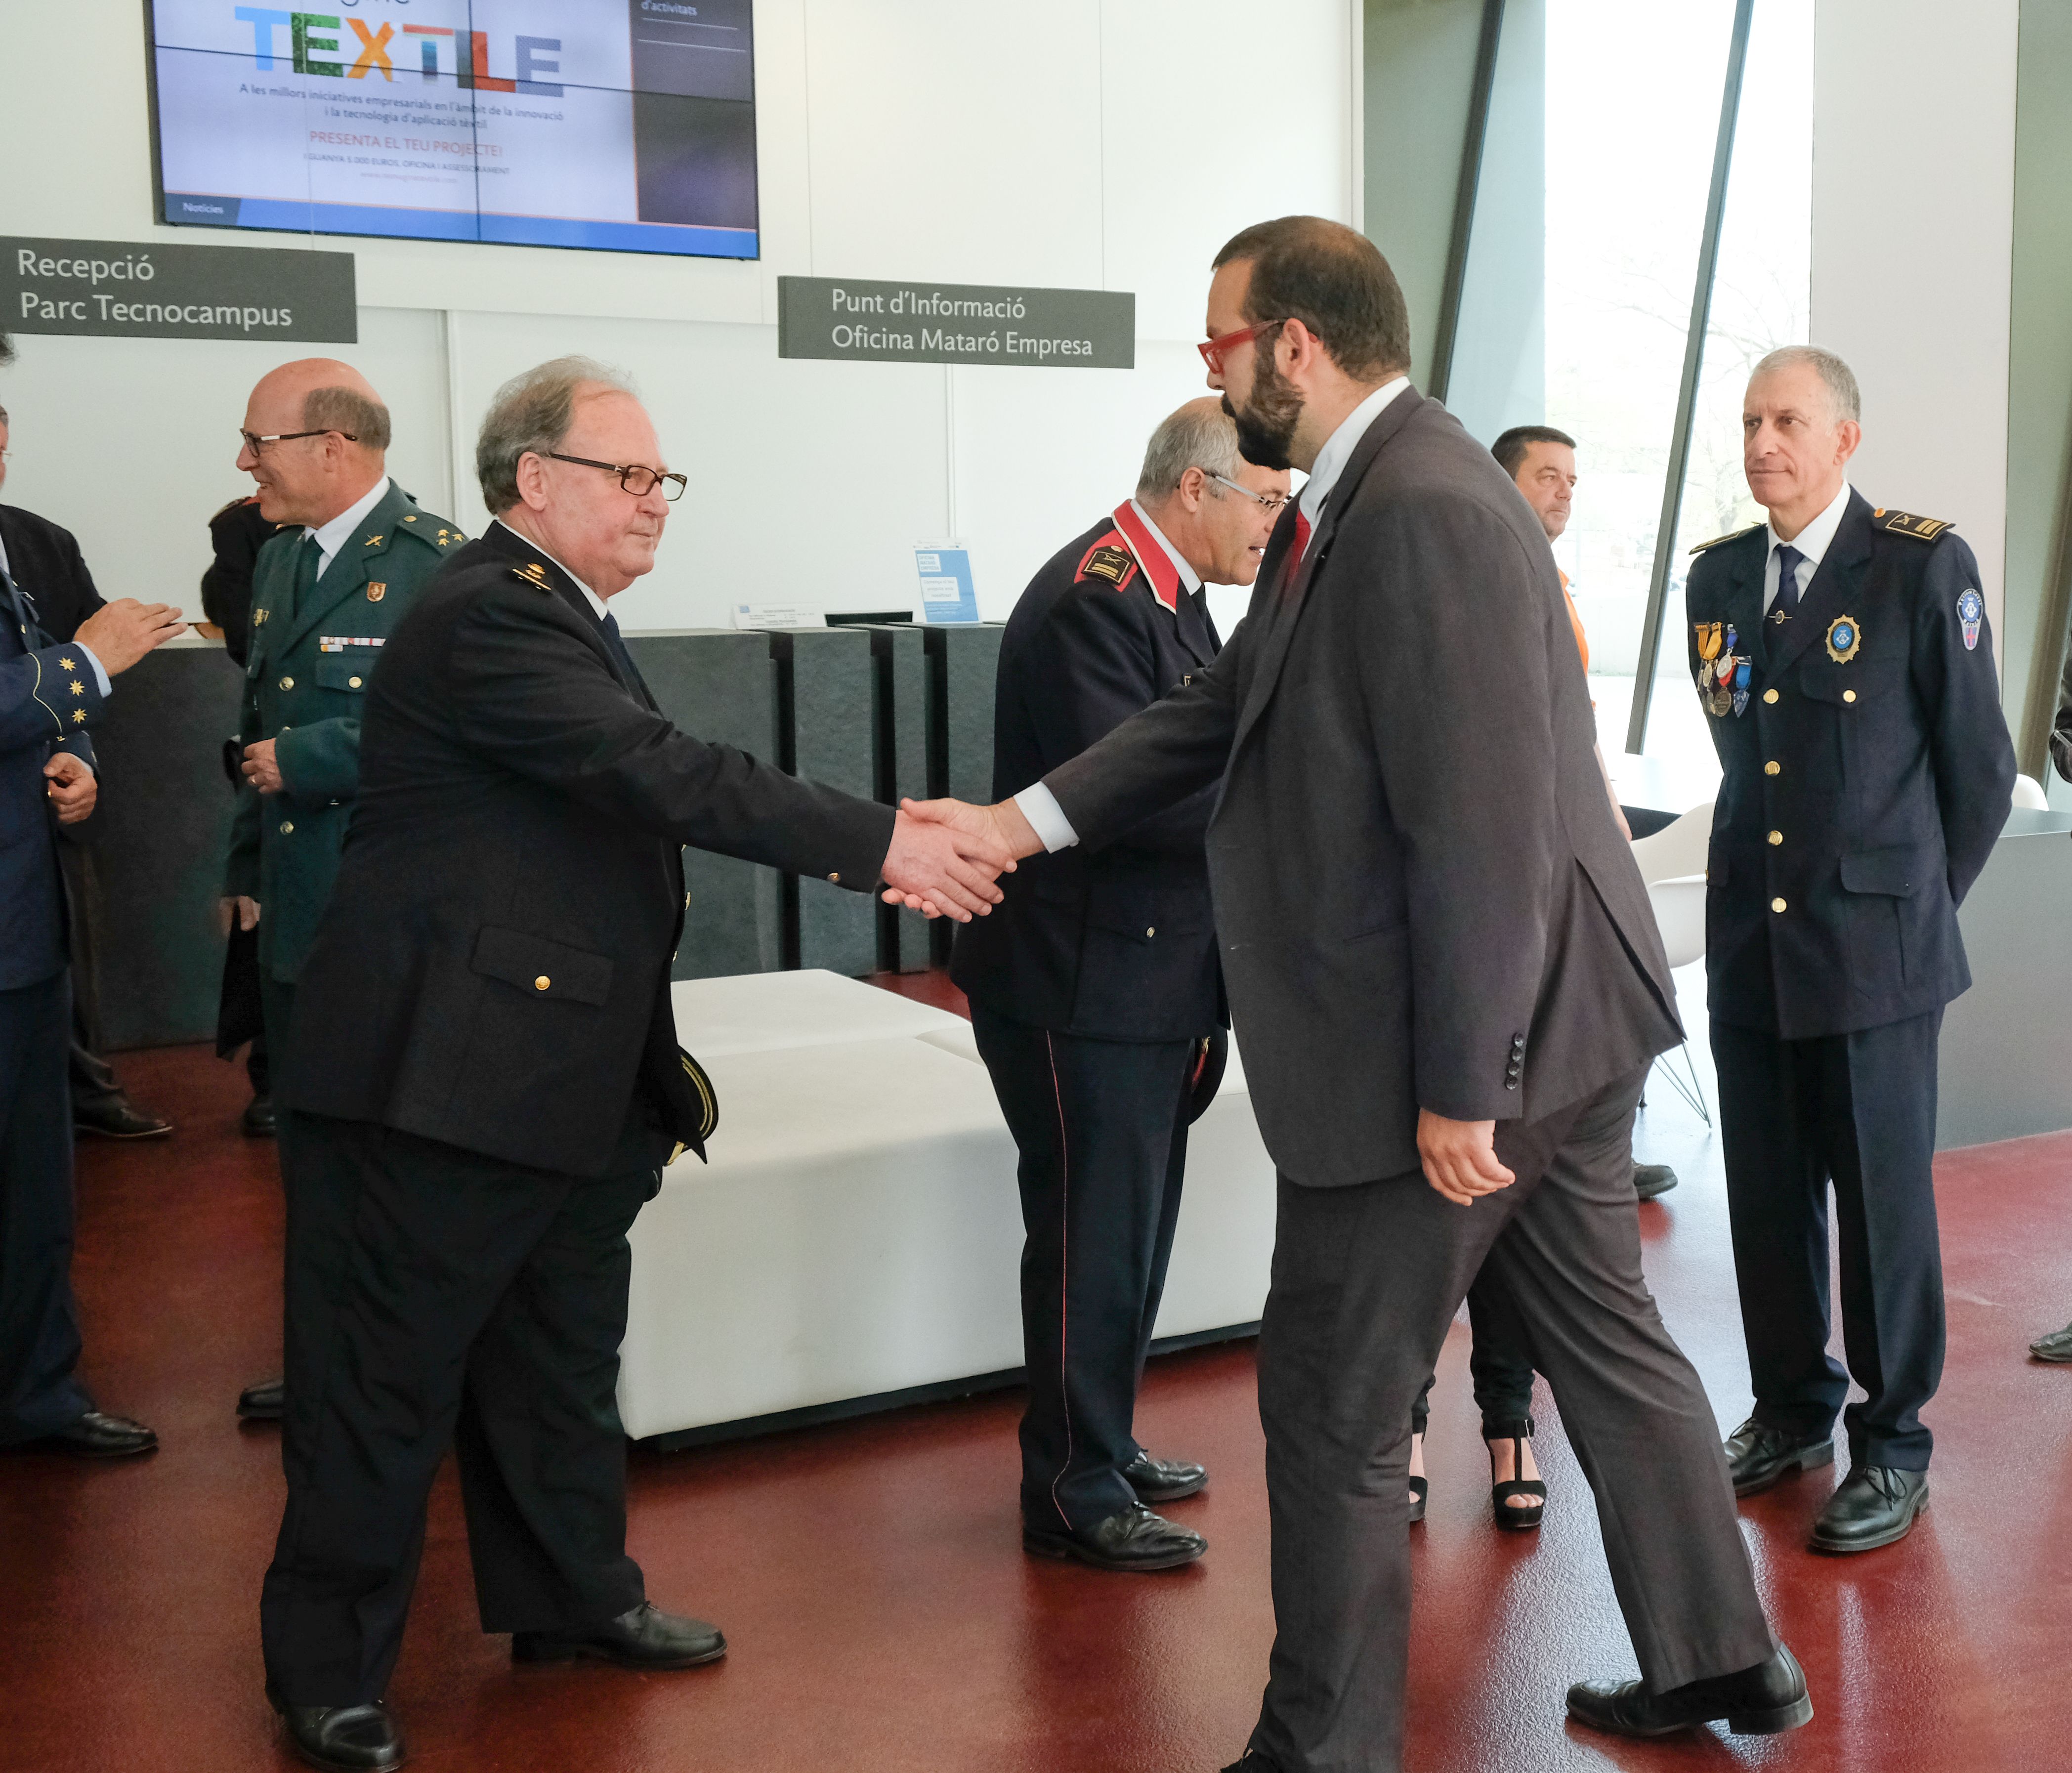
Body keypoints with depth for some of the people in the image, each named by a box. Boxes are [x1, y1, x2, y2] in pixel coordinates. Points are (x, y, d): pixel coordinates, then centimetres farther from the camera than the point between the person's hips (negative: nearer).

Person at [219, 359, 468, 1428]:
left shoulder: (433, 561, -14)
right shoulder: (279, 559, 13)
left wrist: (302, 760, -18)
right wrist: (246, 869, 19)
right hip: (297, 917, 8)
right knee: (310, 1155, 16)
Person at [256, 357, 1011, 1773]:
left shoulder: (568, 621, 15)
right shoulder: (487, 621, -19)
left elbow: (654, 797, 13)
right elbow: (667, 775, -27)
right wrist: (880, 843, -26)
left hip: (565, 1079, 10)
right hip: (445, 1075, -10)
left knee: (563, 1357, 21)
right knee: (388, 1382, 3)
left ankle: (572, 1597, 37)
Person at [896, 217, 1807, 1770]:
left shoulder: (1425, 511, -23)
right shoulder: (1351, 503, 10)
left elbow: (1484, 831, -26)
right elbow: (1235, 702, 14)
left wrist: (1459, 1091, -23)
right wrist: (1026, 820, 7)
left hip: (1467, 1043, -10)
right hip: (1560, 1026, 10)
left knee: (1338, 1419, 5)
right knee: (1611, 1349, 21)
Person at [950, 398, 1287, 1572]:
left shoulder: (1171, 594, 12)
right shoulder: (1092, 601, -20)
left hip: (1151, 976, 11)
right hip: (1085, 986, -11)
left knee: (1131, 1228, 20)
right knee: (1092, 1239, -1)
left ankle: (1103, 1446, 34)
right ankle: (1074, 1493, 12)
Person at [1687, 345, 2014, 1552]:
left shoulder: (1923, 567, -7)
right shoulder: (1719, 577, 9)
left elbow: (1980, 764, -1)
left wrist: (1923, 899, 7)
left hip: (1873, 950, -5)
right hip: (1750, 941, 5)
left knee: (1882, 1194, 3)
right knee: (1767, 1193, 12)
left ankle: (1894, 1442, 18)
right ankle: (1792, 1409, 29)